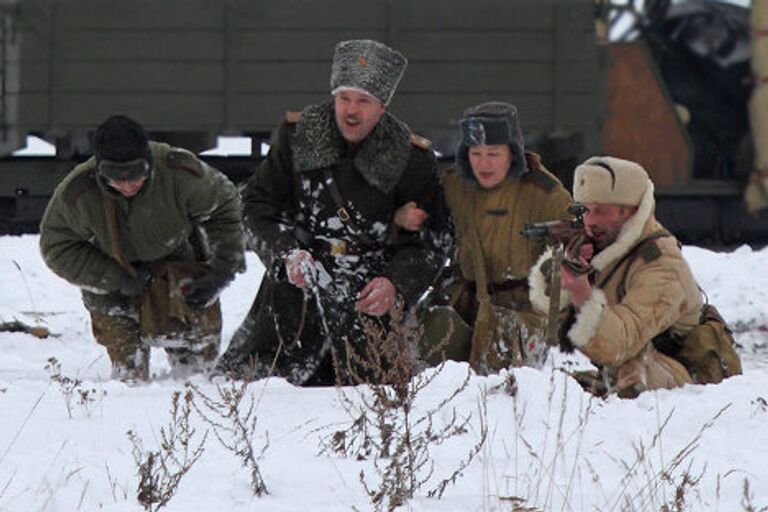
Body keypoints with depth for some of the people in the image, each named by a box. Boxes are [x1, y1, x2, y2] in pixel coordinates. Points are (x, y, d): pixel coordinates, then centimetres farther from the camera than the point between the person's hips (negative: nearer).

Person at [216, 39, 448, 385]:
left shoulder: (410, 158, -3)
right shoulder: (297, 135, 0)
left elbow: (427, 243, 1)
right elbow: (258, 204, 4)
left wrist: (396, 285, -18)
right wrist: (285, 254, -14)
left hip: (369, 299, 0)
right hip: (295, 284, 1)